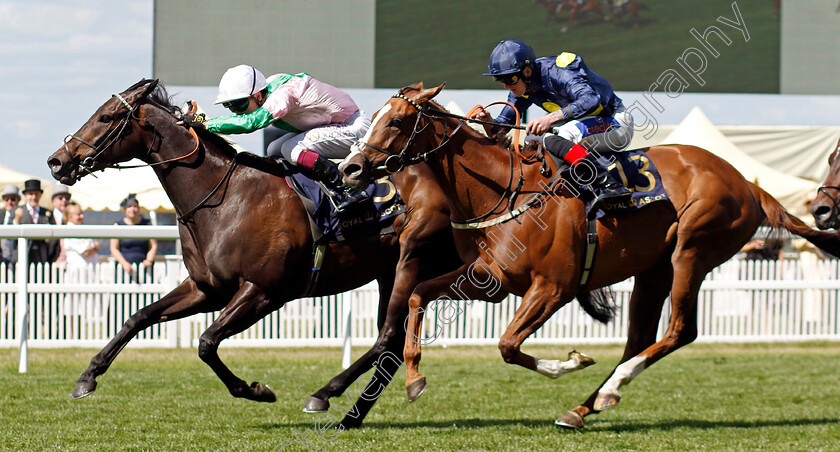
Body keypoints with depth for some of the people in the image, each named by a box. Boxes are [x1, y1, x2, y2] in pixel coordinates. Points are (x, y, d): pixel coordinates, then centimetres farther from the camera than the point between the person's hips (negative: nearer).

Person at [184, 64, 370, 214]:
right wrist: (199, 120, -1)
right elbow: (241, 119, 13)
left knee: (291, 150, -25)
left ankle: (348, 190, -23)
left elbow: (251, 122, -42)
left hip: (354, 127, -10)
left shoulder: (283, 94, -30)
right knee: (275, 151, 3)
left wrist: (204, 125, -39)